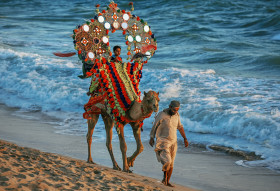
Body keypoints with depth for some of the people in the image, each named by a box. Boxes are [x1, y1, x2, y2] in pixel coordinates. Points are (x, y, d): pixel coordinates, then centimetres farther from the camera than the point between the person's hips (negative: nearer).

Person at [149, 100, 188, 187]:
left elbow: (180, 127, 14)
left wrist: (185, 139, 10)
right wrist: (151, 138, 6)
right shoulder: (161, 115, -15)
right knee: (167, 162, -20)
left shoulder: (176, 115, 1)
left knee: (171, 164, 8)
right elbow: (154, 126, -2)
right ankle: (165, 176, 8)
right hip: (163, 142, -5)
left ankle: (167, 182, 22)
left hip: (173, 142, 5)